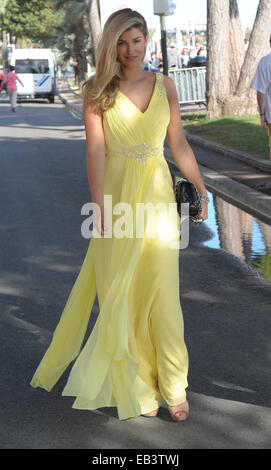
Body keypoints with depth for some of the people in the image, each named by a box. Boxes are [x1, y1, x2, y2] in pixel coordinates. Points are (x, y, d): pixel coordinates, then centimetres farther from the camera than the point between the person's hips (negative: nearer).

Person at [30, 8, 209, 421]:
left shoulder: (164, 86, 6)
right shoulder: (98, 91, -2)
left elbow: (179, 144, 11)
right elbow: (95, 151, -8)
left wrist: (200, 189, 13)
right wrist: (101, 208, -15)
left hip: (158, 196, 2)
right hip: (118, 196, -2)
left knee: (161, 293, 4)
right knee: (120, 294, 5)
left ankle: (172, 384, 16)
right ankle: (135, 386, 18)